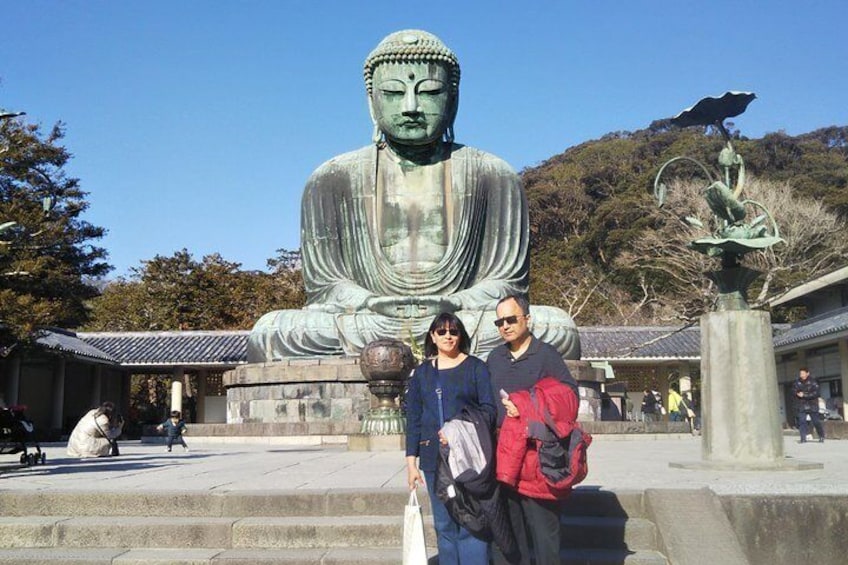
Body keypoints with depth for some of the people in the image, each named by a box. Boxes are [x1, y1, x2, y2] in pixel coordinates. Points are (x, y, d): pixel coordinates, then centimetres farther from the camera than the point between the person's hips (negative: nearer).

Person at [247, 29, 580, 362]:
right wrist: (373, 305, -17)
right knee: (268, 332, -26)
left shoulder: (493, 177, 8)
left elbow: (506, 281, 6)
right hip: (365, 330, 0)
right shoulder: (331, 181, 8)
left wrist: (453, 305, -16)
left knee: (558, 328, -27)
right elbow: (323, 285, 5)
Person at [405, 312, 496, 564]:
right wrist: (411, 462, 7)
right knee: (444, 526, 7)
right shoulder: (422, 373, 13)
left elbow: (489, 409, -1)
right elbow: (413, 419, 12)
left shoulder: (475, 367, 4)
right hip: (434, 458, 3)